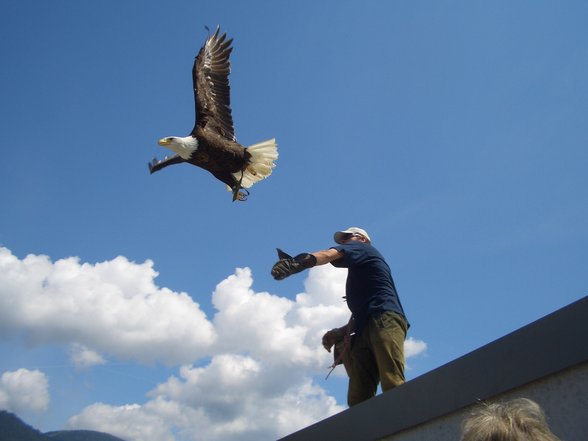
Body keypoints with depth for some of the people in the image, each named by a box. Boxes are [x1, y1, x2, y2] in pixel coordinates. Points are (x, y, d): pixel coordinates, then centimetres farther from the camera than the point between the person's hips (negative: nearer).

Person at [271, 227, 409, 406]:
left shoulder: (362, 248, 16)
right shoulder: (359, 273, 39)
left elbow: (330, 254, -6)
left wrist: (303, 261, -26)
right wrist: (338, 334, 18)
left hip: (385, 319, -8)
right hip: (364, 331, 8)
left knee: (393, 387, -25)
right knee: (357, 399, -10)